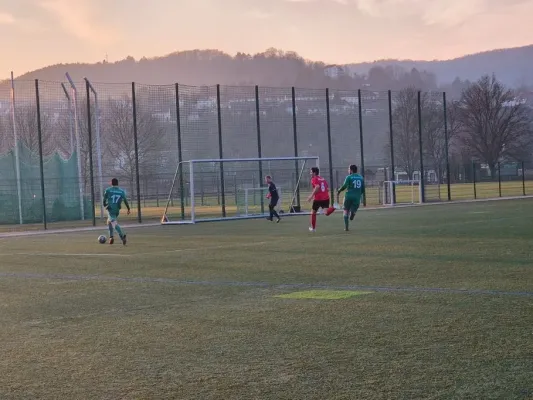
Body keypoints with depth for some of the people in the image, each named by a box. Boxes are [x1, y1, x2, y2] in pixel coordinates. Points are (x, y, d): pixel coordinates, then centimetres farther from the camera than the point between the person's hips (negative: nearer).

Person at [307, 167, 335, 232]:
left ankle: (313, 228, 21)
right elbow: (328, 189, 19)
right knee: (327, 212, -6)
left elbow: (317, 187, -22)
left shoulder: (314, 179, -3)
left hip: (318, 198, -5)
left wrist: (311, 196, -23)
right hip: (326, 198, 5)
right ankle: (333, 208, -36)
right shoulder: (323, 179, 19)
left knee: (313, 212, 14)